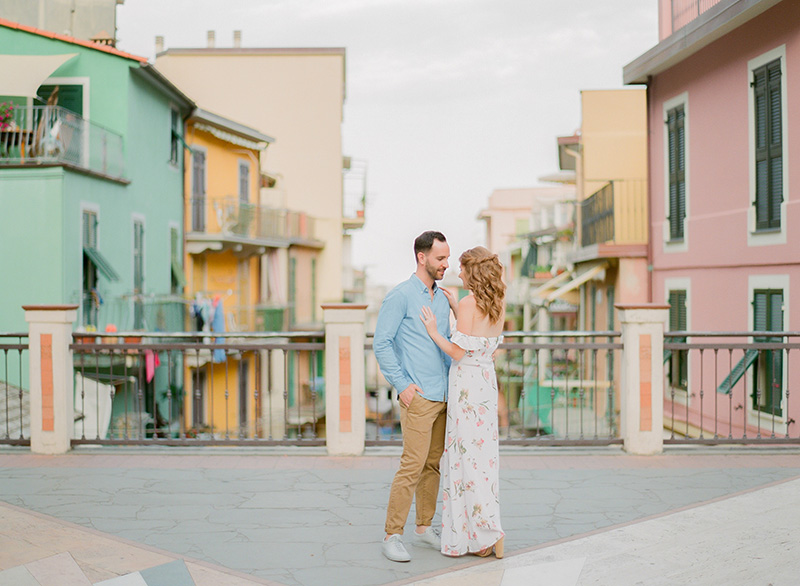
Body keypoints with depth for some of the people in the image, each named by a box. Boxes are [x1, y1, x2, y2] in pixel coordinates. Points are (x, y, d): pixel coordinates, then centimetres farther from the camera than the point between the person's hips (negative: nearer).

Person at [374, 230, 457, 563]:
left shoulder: (442, 299, 15)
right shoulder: (401, 296, -7)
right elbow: (381, 344, -10)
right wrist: (401, 384, -14)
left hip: (443, 396, 8)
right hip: (418, 398, -7)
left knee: (434, 464, 11)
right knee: (413, 465, -10)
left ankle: (424, 528, 21)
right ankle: (392, 536, -4)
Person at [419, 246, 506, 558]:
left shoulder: (468, 303, -15)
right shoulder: (498, 305, 8)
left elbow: (458, 352, -18)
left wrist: (433, 332, -5)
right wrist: (454, 308, 20)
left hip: (466, 381, -8)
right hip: (487, 380, 8)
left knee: (467, 456, -2)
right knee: (482, 454, 11)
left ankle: (487, 534, -4)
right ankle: (481, 535, 15)